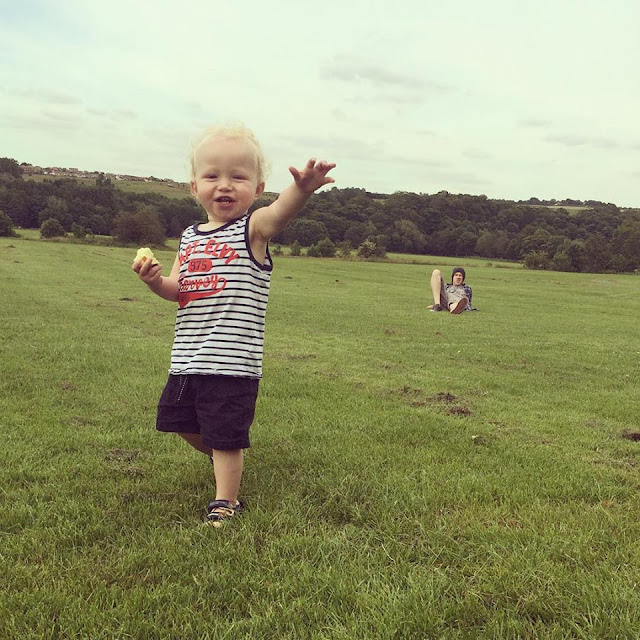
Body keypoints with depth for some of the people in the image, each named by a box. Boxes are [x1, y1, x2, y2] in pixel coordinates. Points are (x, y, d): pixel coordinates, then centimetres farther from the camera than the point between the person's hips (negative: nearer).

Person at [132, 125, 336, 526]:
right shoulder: (190, 237, 9)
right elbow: (179, 289, 13)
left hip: (233, 360, -7)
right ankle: (226, 456, 49)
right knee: (183, 423, 23)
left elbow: (279, 212, -34)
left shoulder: (253, 229, -11)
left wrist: (302, 189, -56)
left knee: (226, 438, -1)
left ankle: (226, 502, 19)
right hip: (187, 357, 7)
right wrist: (155, 280, -9)